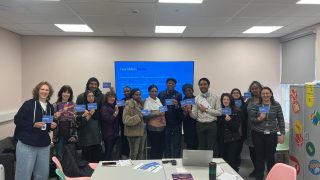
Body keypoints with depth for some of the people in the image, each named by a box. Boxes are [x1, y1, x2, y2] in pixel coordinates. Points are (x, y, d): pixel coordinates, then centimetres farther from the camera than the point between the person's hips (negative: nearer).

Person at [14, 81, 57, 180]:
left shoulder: (50, 107, 10)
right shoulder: (29, 104, -7)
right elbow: (17, 120, -10)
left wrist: (52, 126, 0)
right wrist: (33, 124, -20)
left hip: (44, 145, 6)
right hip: (27, 144, -5)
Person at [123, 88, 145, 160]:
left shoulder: (141, 104, 11)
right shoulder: (129, 106, -12)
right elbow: (126, 120, -21)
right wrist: (138, 117, -27)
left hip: (142, 131, 8)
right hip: (133, 133, -7)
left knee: (141, 152, 15)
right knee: (134, 153, -2)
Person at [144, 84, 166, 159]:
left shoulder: (158, 99, 12)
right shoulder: (147, 101, -7)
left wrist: (163, 112, 4)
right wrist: (156, 113, -26)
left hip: (161, 126, 7)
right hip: (153, 128, -6)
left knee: (161, 147, 12)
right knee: (154, 147, -1)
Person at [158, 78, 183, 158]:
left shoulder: (178, 95, 1)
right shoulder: (161, 94, 6)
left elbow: (181, 110, -5)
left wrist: (177, 105, -24)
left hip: (176, 123, -1)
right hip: (166, 122, 1)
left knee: (176, 144, 2)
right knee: (166, 144, 8)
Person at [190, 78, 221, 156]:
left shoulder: (214, 97, 2)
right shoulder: (196, 98, 5)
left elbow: (219, 112, -5)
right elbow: (194, 116, 0)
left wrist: (206, 109, -11)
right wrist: (190, 111, -21)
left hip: (212, 125, -2)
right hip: (200, 125, 2)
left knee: (212, 148, 2)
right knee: (202, 147, 12)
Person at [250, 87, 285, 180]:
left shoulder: (276, 105, 0)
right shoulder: (256, 105, -1)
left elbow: (281, 120, 2)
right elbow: (251, 118, 1)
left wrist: (282, 134, -1)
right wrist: (258, 119, -18)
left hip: (271, 134, 0)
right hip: (258, 134, 1)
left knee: (270, 157, 6)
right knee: (259, 156, 9)